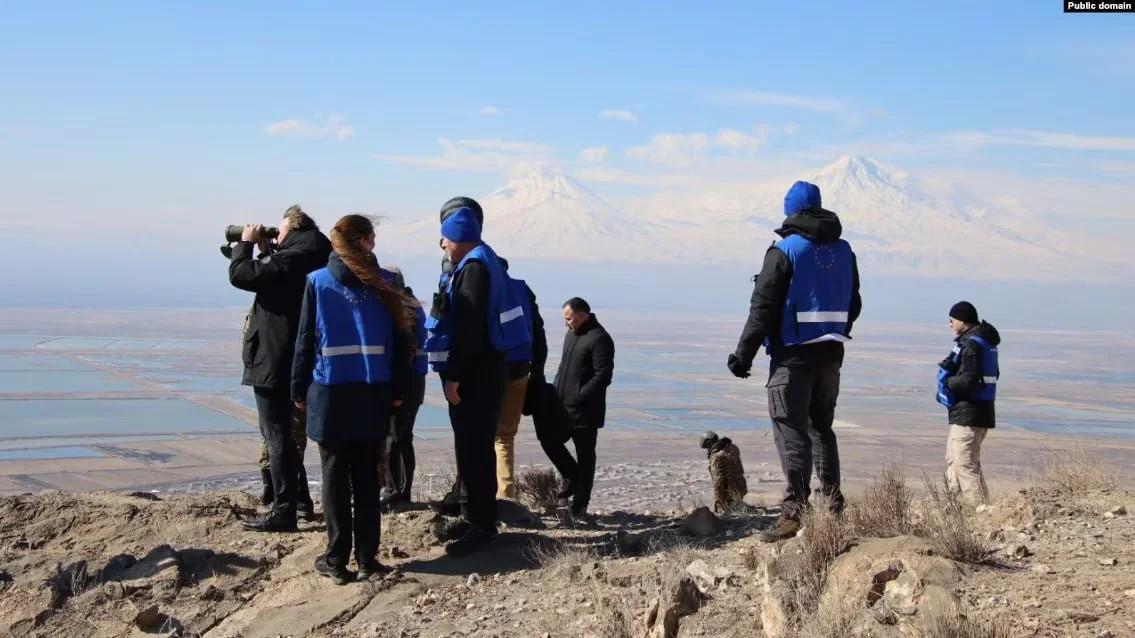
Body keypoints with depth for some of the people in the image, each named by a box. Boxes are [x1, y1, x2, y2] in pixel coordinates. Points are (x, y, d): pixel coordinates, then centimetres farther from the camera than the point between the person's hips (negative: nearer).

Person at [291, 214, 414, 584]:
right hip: (374, 394, 2)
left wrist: (299, 390, 5)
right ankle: (367, 558, 10)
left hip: (330, 393, -1)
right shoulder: (382, 285, 1)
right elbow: (399, 341, 2)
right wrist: (398, 390, 8)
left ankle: (336, 561, 6)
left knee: (335, 477, 5)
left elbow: (305, 340, -1)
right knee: (367, 477, 9)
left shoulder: (317, 282, -2)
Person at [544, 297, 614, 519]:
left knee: (585, 456, 1)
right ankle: (573, 478, 28)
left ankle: (580, 504, 9)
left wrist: (579, 397, -22)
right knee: (548, 440, 10)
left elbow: (603, 376, -21)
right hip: (563, 408, 9)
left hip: (585, 412, -9)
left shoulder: (599, 339, -16)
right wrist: (555, 391, 11)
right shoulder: (571, 334, 13)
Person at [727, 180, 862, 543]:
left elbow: (763, 308, -13)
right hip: (831, 353, 6)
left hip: (793, 355, -6)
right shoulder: (843, 251, 9)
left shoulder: (784, 250, -10)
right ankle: (834, 506, 20)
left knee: (791, 432, -4)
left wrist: (743, 355, -9)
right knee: (822, 428, 18)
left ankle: (794, 512, -9)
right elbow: (853, 306, 16)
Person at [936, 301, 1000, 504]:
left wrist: (947, 382, -7)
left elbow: (967, 380, -26)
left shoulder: (971, 344, -18)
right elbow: (992, 374, 22)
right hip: (981, 411, 11)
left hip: (968, 414, -11)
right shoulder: (985, 342, 13)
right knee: (954, 460, 19)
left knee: (965, 465, -10)